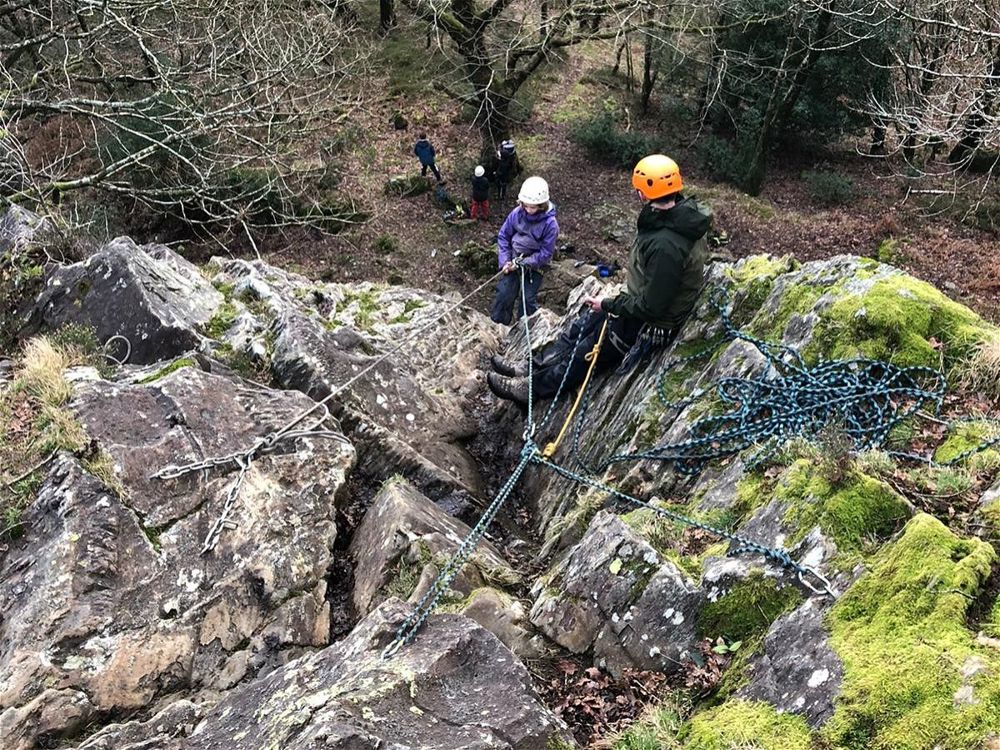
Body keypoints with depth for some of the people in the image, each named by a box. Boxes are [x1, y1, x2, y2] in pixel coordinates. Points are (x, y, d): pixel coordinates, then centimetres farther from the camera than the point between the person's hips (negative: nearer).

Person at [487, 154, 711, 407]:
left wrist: (607, 305, -16)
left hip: (648, 323, -8)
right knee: (578, 328, 18)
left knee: (584, 356, 10)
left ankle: (533, 387, 29)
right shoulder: (684, 209, -8)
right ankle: (534, 368, 33)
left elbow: (651, 306, -31)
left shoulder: (666, 245, -37)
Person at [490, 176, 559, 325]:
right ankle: (496, 324, 20)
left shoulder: (550, 224, -23)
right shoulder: (517, 214, -12)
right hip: (513, 260, 3)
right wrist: (504, 261, -10)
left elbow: (545, 253, -19)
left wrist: (522, 263, -22)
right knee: (504, 293, 2)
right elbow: (503, 236, 0)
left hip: (535, 264, -3)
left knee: (528, 298, -2)